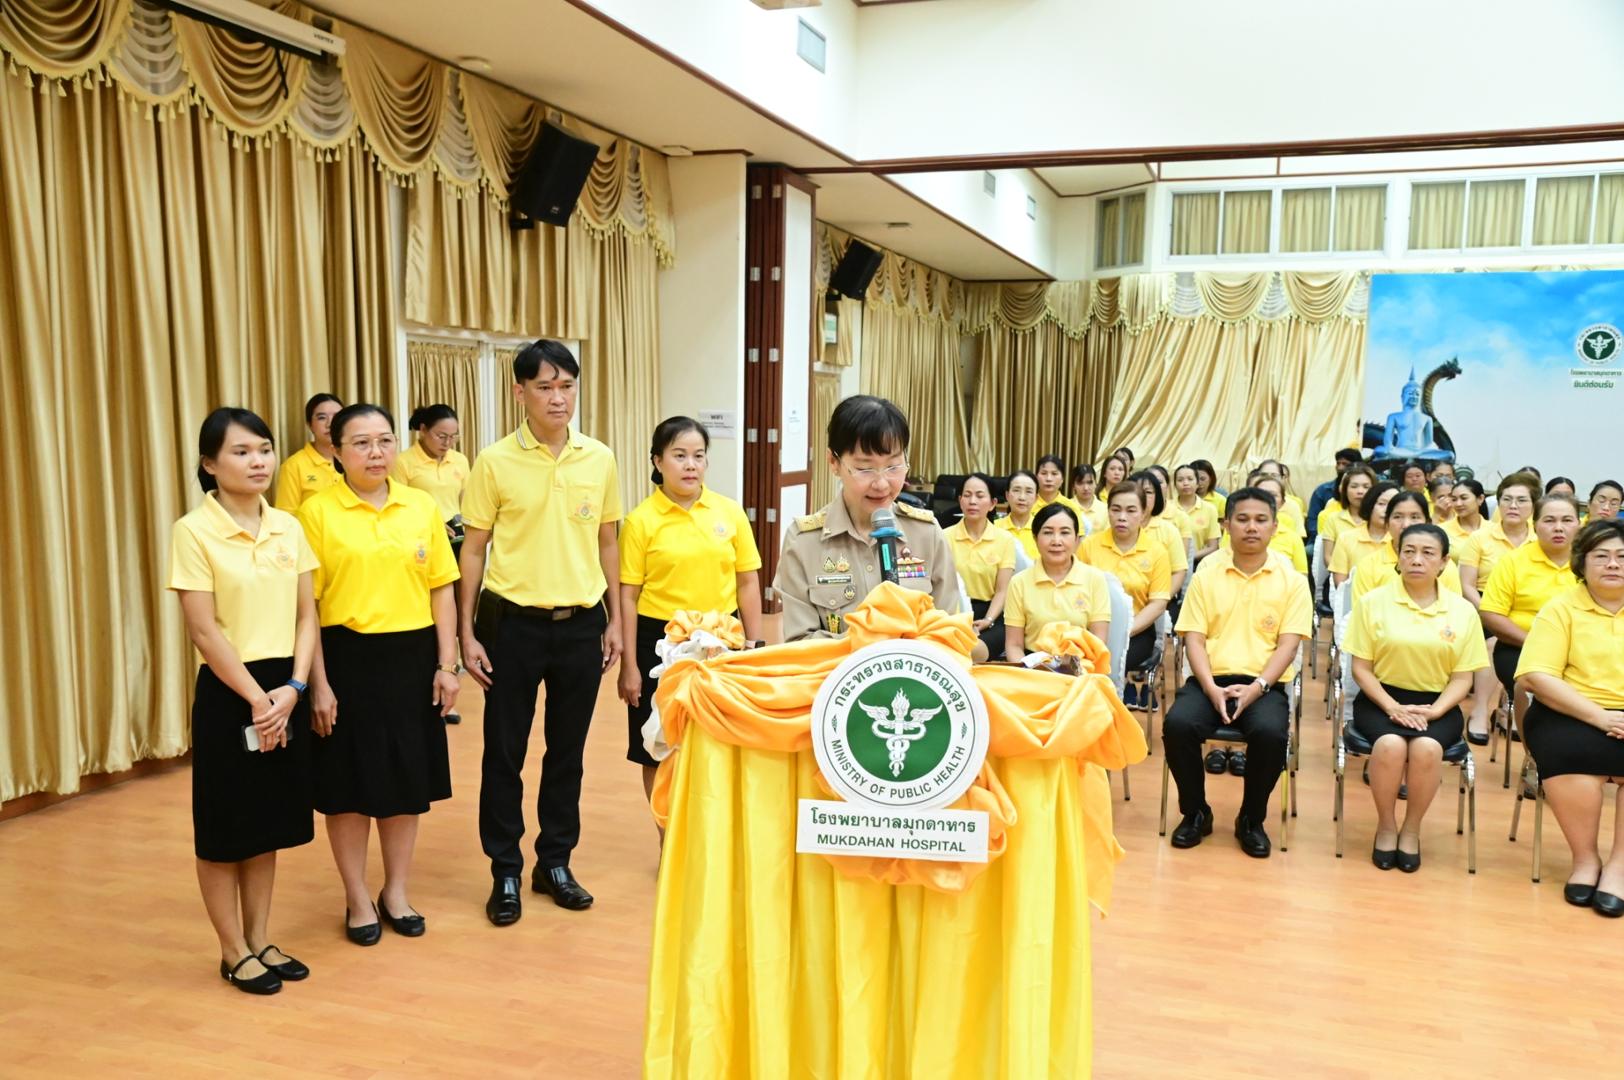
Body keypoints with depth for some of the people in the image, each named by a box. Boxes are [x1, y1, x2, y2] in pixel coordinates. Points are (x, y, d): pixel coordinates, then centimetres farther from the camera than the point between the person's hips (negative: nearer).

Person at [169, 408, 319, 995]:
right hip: (229, 692, -5)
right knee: (225, 829, 6)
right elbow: (204, 631, -13)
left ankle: (260, 939, 28)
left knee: (268, 821, 14)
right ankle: (234, 952, 21)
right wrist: (256, 698, -14)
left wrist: (292, 688, -7)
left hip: (286, 689, 5)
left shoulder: (289, 527, 5)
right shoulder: (194, 531, -10)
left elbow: (306, 615, 5)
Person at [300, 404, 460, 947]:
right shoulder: (317, 511, -6)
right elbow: (305, 604, -7)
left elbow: (441, 590, 5)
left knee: (408, 779, 12)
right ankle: (357, 898, 26)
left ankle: (396, 891, 30)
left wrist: (447, 663, 1)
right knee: (350, 783, 8)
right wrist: (318, 682, -10)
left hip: (412, 658, 3)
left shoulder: (422, 506, 3)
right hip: (347, 658, -3)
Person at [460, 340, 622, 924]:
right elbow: (473, 549, -2)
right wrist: (468, 632, -4)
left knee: (568, 748, 12)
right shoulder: (495, 461, -5)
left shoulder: (599, 460, 2)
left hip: (581, 623, 3)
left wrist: (614, 620, 8)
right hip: (513, 622, -2)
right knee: (504, 750, 6)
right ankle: (505, 871, 21)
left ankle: (555, 861, 27)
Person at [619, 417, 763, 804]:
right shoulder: (641, 520, -6)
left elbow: (748, 584, 6)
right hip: (661, 641, -2)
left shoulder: (731, 512, 1)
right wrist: (629, 665, -6)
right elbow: (628, 596, -5)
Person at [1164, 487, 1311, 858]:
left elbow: (1287, 644, -1)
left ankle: (1252, 819, -4)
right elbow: (1194, 638, 2)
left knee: (1271, 732, -32)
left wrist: (1257, 687, -17)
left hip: (1263, 684, -1)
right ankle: (1195, 812, -2)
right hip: (1210, 679, 1)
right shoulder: (1207, 574, 7)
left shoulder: (1291, 580, 5)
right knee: (1178, 723, -29)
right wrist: (1211, 688, -14)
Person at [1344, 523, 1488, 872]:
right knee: (1391, 744, -33)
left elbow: (1462, 678, 3)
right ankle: (1386, 826, -6)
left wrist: (1432, 712, -14)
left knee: (1427, 748, -31)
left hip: (1437, 704, 1)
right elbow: (1361, 668, -2)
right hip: (1381, 699, -1)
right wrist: (1393, 708, -16)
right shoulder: (1373, 602, -3)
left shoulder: (1463, 611, 2)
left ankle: (1411, 830, -5)